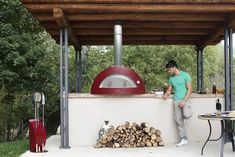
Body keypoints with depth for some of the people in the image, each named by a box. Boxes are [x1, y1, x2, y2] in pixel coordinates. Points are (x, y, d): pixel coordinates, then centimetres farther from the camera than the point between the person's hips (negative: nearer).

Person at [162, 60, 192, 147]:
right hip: (176, 100, 5)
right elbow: (169, 90, 17)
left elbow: (189, 89, -9)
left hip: (184, 99, -5)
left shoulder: (185, 75, -5)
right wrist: (166, 95, -7)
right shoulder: (171, 78, 11)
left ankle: (187, 110, 10)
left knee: (186, 115, -27)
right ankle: (183, 139, 12)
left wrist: (184, 100, -18)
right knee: (178, 121, 3)